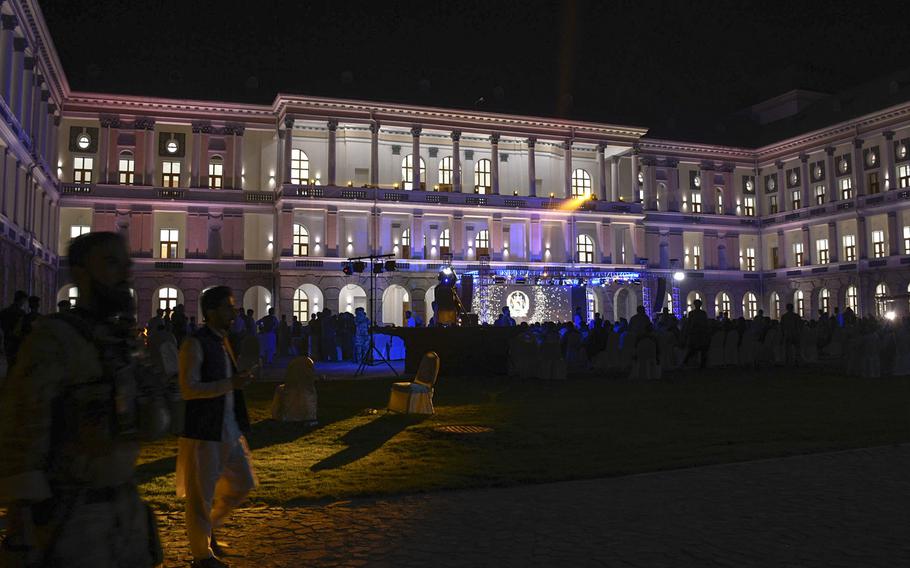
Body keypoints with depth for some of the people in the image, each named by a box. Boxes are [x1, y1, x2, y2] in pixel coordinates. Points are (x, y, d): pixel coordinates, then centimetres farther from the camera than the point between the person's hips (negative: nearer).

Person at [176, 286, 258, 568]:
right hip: (204, 431, -8)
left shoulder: (223, 341, 12)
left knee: (241, 484, 15)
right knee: (201, 494, 5)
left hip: (230, 429, 8)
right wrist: (230, 383, -26)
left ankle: (207, 526, 37)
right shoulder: (195, 344, -13)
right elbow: (188, 389, -22)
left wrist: (242, 377, 9)